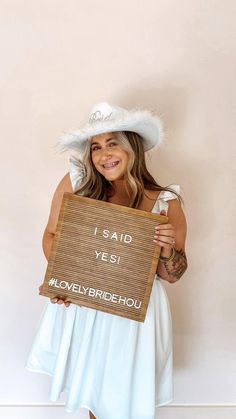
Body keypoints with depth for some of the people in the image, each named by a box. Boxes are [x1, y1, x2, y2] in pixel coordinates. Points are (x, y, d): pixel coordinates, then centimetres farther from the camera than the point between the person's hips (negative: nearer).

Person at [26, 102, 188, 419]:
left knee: (127, 392, 17)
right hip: (79, 305, 2)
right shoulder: (76, 182, -11)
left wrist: (168, 249, -25)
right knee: (89, 378, 23)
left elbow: (172, 275, -4)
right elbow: (51, 234, 3)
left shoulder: (165, 203, -12)